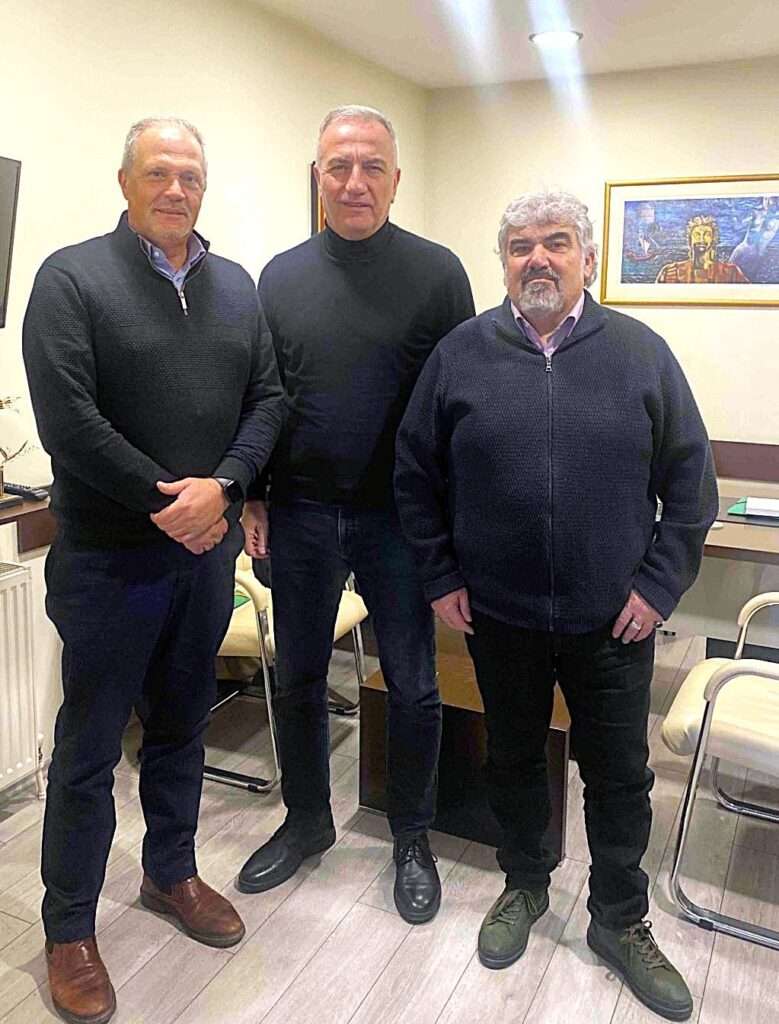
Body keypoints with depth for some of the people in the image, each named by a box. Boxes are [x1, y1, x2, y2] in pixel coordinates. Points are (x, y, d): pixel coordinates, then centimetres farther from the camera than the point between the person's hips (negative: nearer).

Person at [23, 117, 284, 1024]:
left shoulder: (234, 285, 10)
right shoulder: (72, 278, -6)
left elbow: (267, 398, 4)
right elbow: (67, 419, -16)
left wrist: (221, 486, -12)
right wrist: (163, 501, -16)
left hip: (207, 547, 5)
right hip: (109, 558, -4)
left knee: (183, 725, 18)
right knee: (88, 747, 7)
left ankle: (171, 873, 39)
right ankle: (68, 930, 25)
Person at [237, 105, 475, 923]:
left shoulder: (436, 272, -2)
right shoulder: (281, 276, 6)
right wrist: (252, 496, 3)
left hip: (397, 517, -2)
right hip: (300, 513, 3)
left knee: (412, 687, 8)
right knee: (297, 679, 14)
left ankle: (412, 839, 30)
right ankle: (306, 819, 36)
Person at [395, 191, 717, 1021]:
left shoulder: (640, 353, -3)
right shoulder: (460, 353, -2)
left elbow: (690, 482, 0)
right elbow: (416, 475, 3)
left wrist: (660, 583, -5)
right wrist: (440, 577, -1)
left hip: (612, 620, 0)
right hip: (498, 615, 1)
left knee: (619, 774, 13)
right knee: (513, 759, 18)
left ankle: (620, 921, 36)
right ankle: (525, 886, 43)